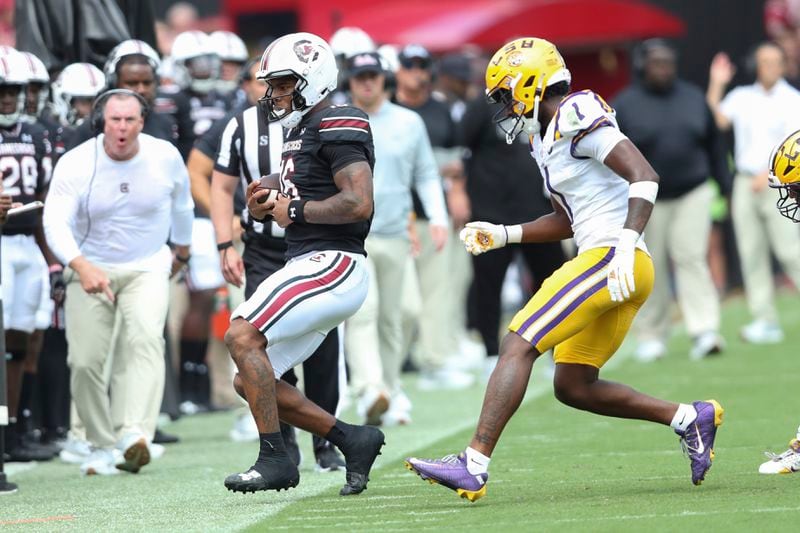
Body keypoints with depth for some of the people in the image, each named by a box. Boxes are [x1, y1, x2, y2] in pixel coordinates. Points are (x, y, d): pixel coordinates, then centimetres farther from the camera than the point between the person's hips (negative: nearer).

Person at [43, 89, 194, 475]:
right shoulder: (75, 164, -15)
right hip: (90, 267, 0)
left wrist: (181, 252, 28)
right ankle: (102, 446, 14)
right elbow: (56, 223, -27)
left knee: (146, 338, -26)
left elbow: (181, 206, 14)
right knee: (85, 361, -6)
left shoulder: (166, 158, -7)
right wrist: (81, 265, -44)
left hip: (147, 267, 0)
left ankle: (136, 436, -39)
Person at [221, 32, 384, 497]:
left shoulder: (335, 128, -11)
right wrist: (264, 203, 6)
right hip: (312, 266, 11)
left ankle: (276, 459, -19)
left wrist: (296, 210, -12)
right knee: (253, 382, 7)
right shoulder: (300, 132, 20)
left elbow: (359, 202, -22)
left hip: (334, 266, -11)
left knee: (242, 336, -21)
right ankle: (353, 441, 10)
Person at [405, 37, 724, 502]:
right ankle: (691, 418, 15)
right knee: (573, 386, 13)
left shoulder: (576, 118, -10)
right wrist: (504, 235, 23)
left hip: (609, 258, -10)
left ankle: (474, 465, -19)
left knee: (518, 345, -13)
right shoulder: (548, 137, 20)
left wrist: (625, 246, -29)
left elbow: (645, 176, -20)